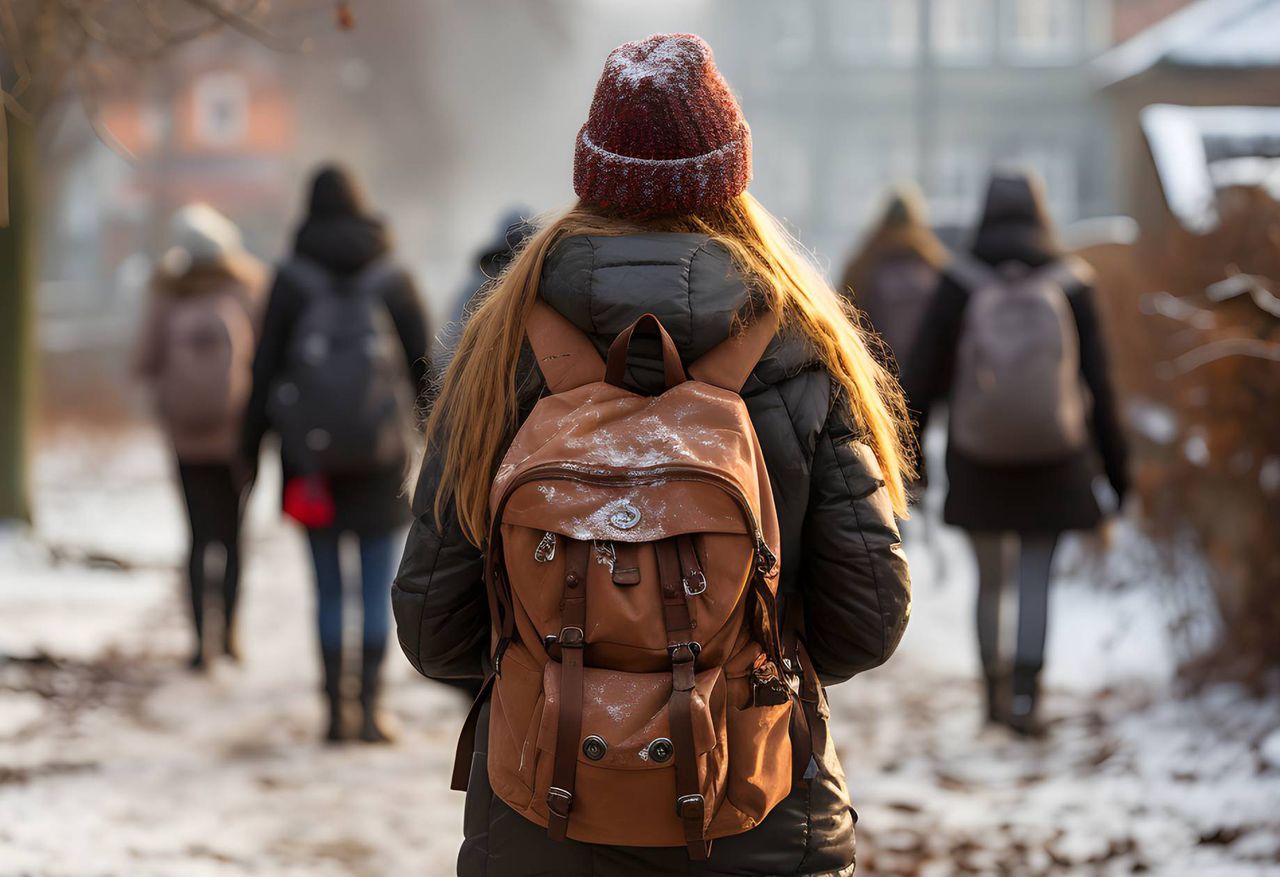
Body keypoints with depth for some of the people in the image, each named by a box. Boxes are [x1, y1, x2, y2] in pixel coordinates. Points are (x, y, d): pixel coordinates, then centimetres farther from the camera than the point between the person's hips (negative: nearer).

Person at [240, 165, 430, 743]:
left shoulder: (292, 281, -2)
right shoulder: (392, 278, 0)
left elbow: (265, 367, -2)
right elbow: (425, 364, 2)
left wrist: (251, 444, 5)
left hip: (311, 456, 0)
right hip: (381, 457, 0)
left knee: (328, 588, 9)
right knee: (377, 588, 5)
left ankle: (334, 712, 8)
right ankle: (369, 710, -5)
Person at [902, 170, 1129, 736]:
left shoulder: (959, 284, -6)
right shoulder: (1070, 284, -3)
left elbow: (922, 375, -4)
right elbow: (1097, 382, 0)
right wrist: (1115, 467, 8)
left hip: (977, 460, 0)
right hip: (1052, 456, 0)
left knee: (990, 579, 13)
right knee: (1035, 577, 2)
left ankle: (995, 692, 23)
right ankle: (1025, 690, -16)